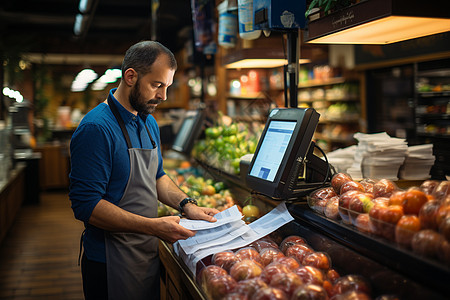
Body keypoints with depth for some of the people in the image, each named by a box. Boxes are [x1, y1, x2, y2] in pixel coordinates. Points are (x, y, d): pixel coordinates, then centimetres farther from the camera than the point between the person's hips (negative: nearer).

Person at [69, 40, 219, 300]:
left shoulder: (149, 123, 8)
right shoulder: (97, 128, -21)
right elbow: (86, 205, -24)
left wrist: (187, 205, 1)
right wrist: (153, 226, -27)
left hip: (149, 256, 8)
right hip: (113, 265, -8)